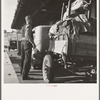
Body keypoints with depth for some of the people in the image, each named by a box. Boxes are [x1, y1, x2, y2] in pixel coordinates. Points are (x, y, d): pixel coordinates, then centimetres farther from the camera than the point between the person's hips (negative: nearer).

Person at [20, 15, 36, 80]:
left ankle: (22, 71, 35)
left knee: (23, 57, 19)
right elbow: (27, 35, -22)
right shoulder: (28, 26, -10)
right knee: (27, 58, -11)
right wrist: (33, 43, -24)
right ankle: (24, 75, -15)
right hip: (27, 42, -10)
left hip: (22, 42, 10)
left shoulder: (23, 27, 18)